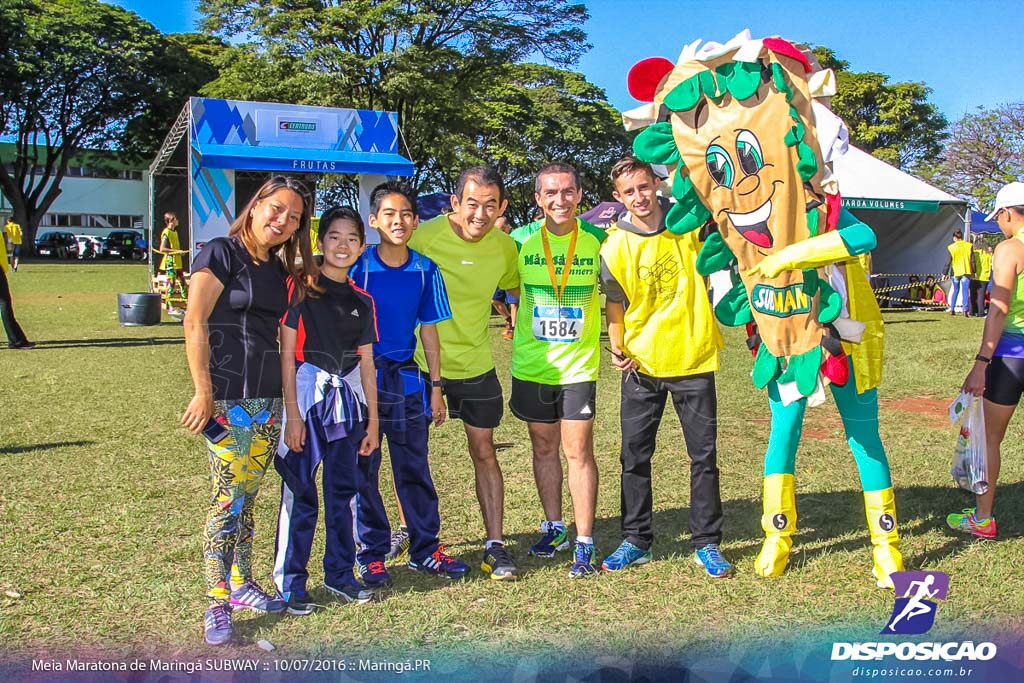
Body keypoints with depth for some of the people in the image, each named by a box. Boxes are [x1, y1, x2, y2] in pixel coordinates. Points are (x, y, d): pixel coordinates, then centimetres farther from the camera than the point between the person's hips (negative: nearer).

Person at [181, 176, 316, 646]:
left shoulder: (280, 269, 14)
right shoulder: (221, 253, -7)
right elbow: (194, 323, -12)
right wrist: (203, 391, -16)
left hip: (268, 396, 7)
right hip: (227, 396, -7)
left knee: (249, 496, 13)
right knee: (228, 496, -7)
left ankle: (242, 584, 25)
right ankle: (217, 602, 1)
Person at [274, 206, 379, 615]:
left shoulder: (362, 301, 10)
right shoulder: (302, 289, -5)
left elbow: (366, 363, 13)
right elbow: (287, 355, -8)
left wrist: (373, 420, 11)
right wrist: (293, 415, -13)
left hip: (348, 400, 5)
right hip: (306, 397, -5)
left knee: (345, 490, 11)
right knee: (300, 493, -1)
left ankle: (340, 574, 25)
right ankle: (290, 584, 11)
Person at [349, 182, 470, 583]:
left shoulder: (425, 270, 2)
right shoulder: (359, 267, -7)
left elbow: (429, 331, 7)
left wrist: (435, 387, 7)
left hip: (407, 381, 3)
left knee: (415, 468, 10)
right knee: (363, 471, 5)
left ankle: (426, 549, 22)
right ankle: (371, 555, 18)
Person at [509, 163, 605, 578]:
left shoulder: (597, 240, -4)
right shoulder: (520, 240, -3)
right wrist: (518, 320, 2)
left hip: (579, 363, -2)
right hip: (531, 364, 2)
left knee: (578, 450, -3)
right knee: (544, 447, 13)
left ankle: (584, 544, 5)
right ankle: (553, 528, 29)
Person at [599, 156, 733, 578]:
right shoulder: (614, 248, -7)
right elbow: (614, 306, 2)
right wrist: (617, 348, -10)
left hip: (693, 359, 0)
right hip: (641, 366, 0)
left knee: (704, 456, 5)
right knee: (634, 457, 7)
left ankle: (706, 543, 19)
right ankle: (636, 541, 22)